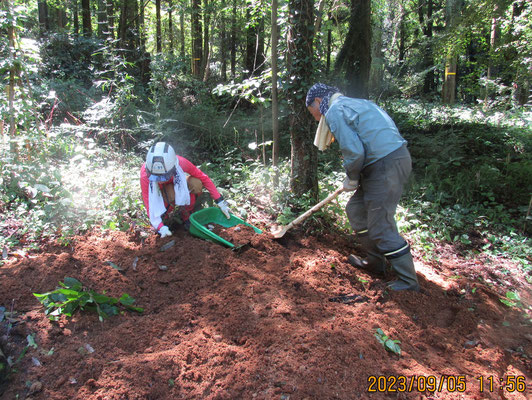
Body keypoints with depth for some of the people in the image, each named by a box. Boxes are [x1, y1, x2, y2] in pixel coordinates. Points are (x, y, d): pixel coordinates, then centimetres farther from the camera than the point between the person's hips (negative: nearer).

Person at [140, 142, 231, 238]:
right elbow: (149, 204, -33)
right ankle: (163, 217, -6)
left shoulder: (181, 163, -35)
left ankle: (186, 216, -6)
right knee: (171, 193, -38)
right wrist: (161, 227, -47)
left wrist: (220, 201, -23)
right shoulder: (145, 175, -36)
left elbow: (203, 178, -23)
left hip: (178, 185, 2)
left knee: (196, 183, -30)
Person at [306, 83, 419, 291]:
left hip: (386, 166, -10)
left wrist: (351, 180, -1)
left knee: (381, 227, -4)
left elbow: (354, 152, -18)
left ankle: (408, 281, 6)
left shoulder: (334, 111, -8)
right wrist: (354, 177, 22)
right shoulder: (352, 103, 22)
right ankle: (375, 261, 31)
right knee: (356, 210, 20)